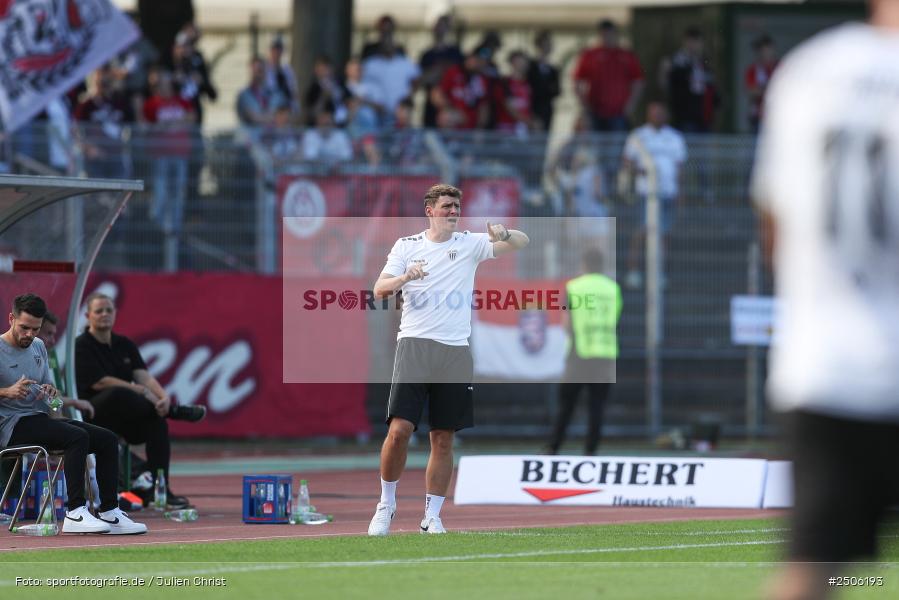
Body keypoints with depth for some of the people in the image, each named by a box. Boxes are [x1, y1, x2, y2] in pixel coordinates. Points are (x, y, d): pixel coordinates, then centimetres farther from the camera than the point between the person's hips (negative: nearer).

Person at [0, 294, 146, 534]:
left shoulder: (38, 347, 17)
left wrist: (49, 389, 1)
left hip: (41, 419, 9)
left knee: (107, 439, -4)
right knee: (77, 437, -30)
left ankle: (109, 512, -7)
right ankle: (75, 513, -36)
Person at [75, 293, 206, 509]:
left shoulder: (125, 345, 15)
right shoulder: (82, 347, -4)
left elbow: (143, 376, 1)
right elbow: (99, 382, -14)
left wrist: (163, 396, -22)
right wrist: (143, 392, -17)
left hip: (125, 419, 6)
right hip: (92, 415, -6)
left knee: (157, 422, -23)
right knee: (117, 395, -38)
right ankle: (175, 411, -20)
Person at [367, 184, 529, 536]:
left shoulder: (470, 244, 9)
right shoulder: (407, 245, 8)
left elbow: (522, 243, 2)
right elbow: (380, 289, 1)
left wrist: (504, 235, -21)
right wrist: (404, 277, -19)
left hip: (455, 351, 2)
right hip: (414, 345, -2)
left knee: (443, 440, 3)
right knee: (399, 429, -13)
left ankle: (432, 516, 11)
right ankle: (386, 504, 4)